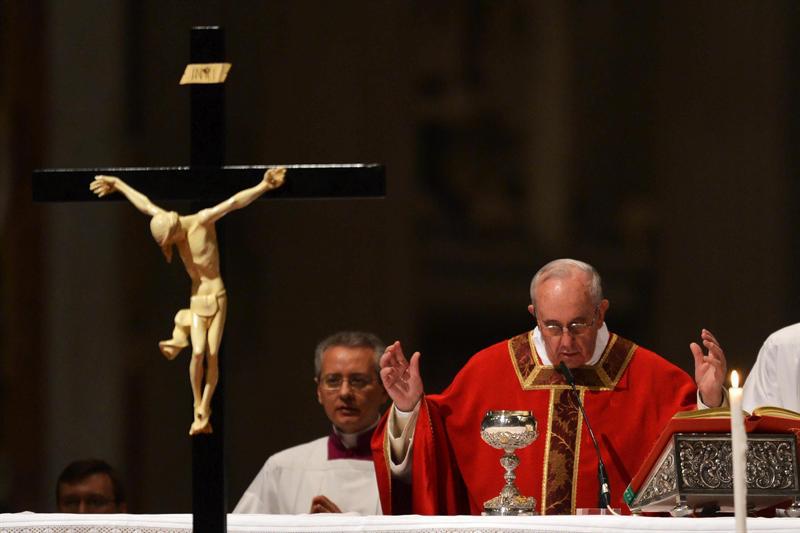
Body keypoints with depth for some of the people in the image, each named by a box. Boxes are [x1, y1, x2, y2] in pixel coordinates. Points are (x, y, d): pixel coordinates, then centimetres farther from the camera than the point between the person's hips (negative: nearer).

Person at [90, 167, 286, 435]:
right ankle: (198, 408, -2)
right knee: (198, 352, -13)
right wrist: (118, 185, 27)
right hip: (197, 298, 4)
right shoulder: (168, 222, 1)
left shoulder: (202, 221, -14)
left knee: (212, 355, -7)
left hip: (217, 296, -4)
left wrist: (263, 187, -33)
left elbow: (234, 202, -23)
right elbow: (144, 204, 15)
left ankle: (204, 412, 0)